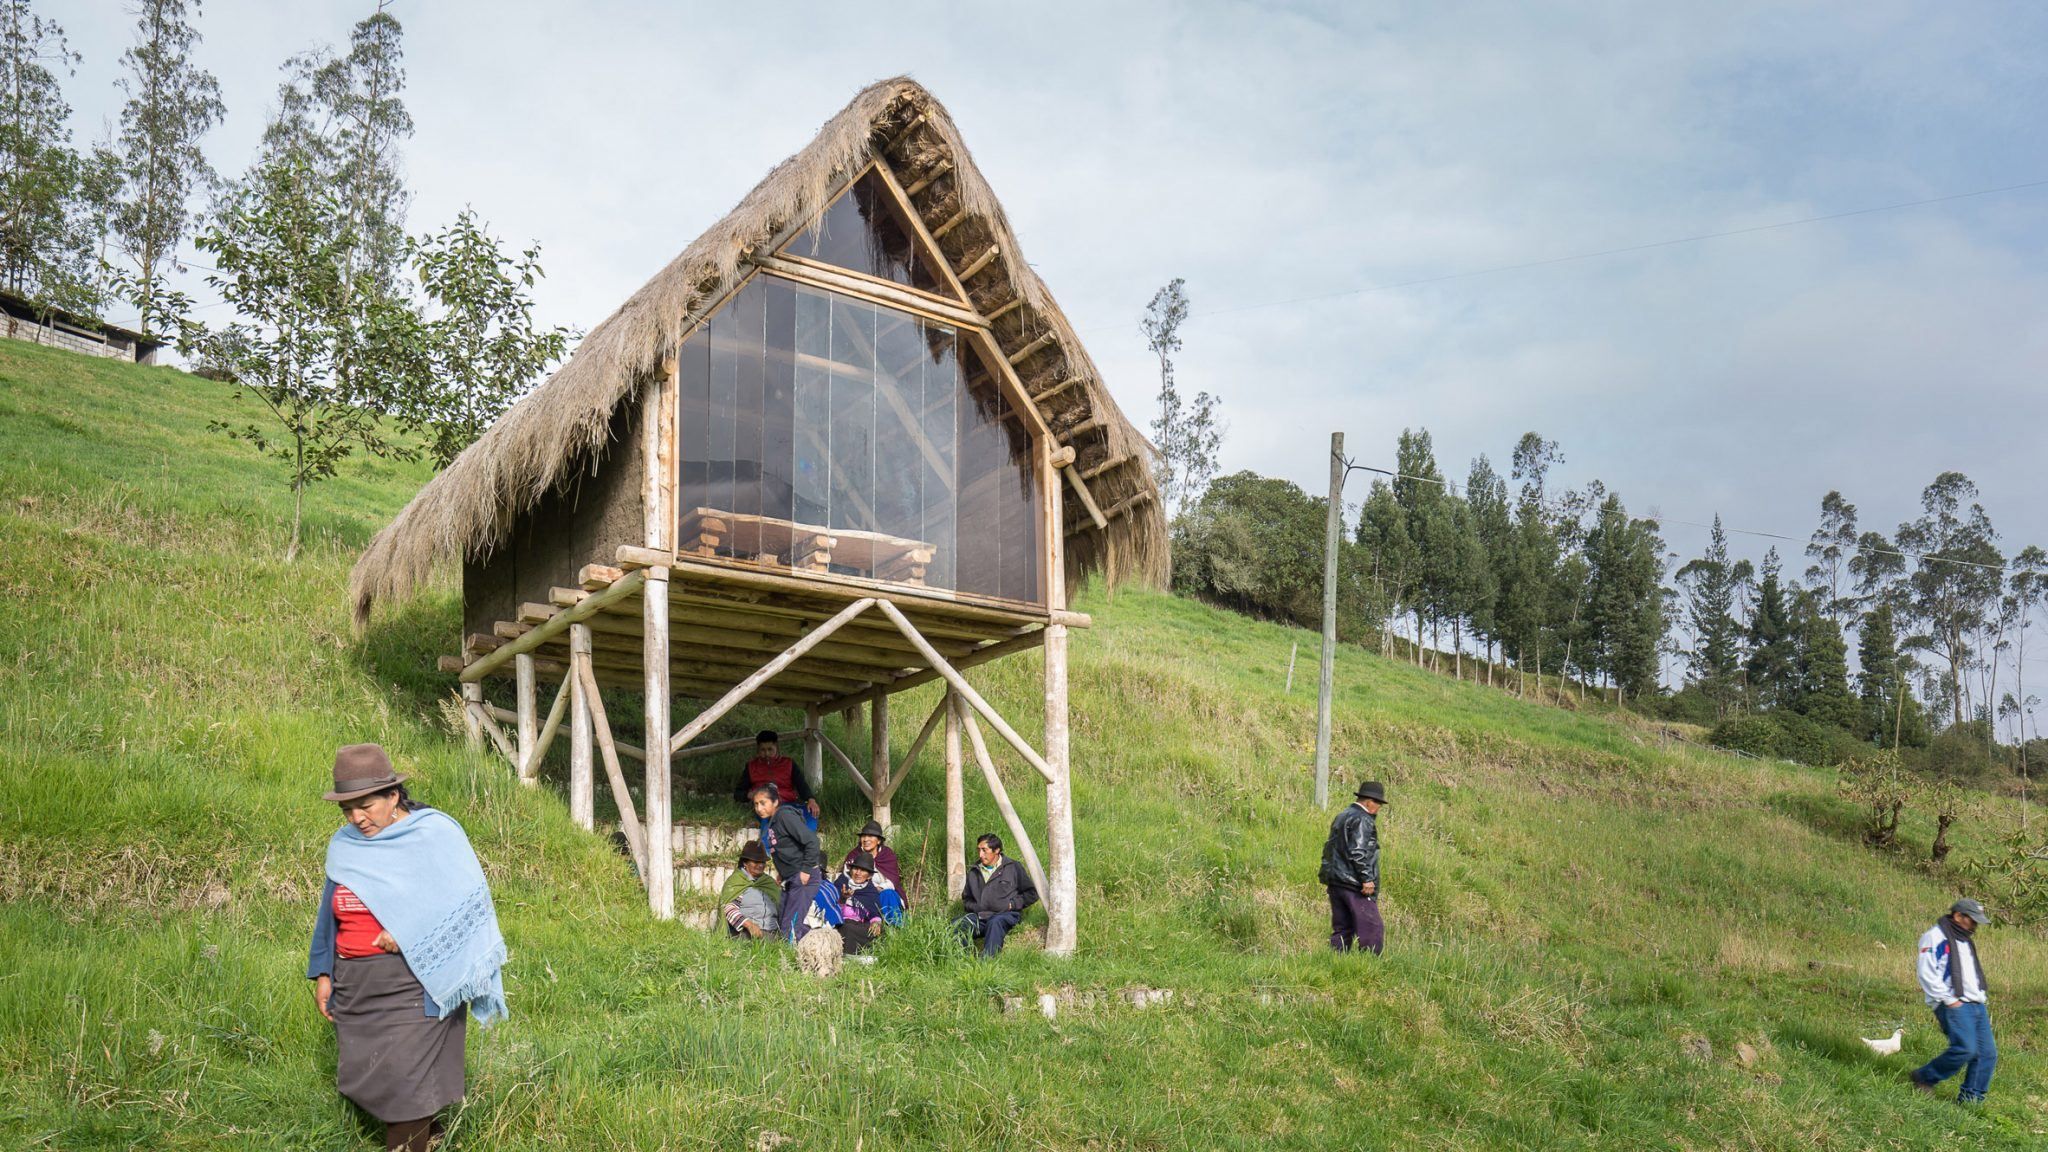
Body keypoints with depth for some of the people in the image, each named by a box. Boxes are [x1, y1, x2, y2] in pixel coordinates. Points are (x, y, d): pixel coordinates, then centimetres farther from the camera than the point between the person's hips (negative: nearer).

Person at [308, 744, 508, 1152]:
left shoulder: (435, 834, -10)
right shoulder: (344, 843, 8)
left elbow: (467, 901, -13)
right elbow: (331, 913, 17)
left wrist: (409, 933, -19)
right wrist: (323, 973, 14)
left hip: (411, 982, -6)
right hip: (354, 984, 6)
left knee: (405, 1077, -7)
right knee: (362, 1073, 9)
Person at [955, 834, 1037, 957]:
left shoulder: (1013, 868, 7)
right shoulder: (973, 872, 18)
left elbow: (1031, 894, 8)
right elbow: (966, 899, 29)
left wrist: (1010, 904, -4)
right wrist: (975, 907, 6)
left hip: (1007, 915, -4)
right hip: (980, 917, 4)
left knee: (995, 922, -39)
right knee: (957, 924, -25)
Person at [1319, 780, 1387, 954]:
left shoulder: (1341, 817, 19)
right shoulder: (1362, 820, -11)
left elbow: (1328, 848, 22)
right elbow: (1358, 852, -21)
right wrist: (1367, 879, -19)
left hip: (1335, 881, 9)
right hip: (1355, 885, -9)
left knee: (1342, 929, 10)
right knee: (1372, 929, -6)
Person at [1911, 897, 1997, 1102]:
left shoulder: (1966, 941, 24)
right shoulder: (1936, 937, -6)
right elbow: (1927, 973, -14)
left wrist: (1982, 997, 17)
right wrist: (1948, 1000, -16)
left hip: (1977, 1005, 9)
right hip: (1954, 1006, -9)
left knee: (1987, 1053, 0)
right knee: (1965, 1049, -21)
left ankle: (1970, 1098, 10)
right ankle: (1924, 1078, -4)